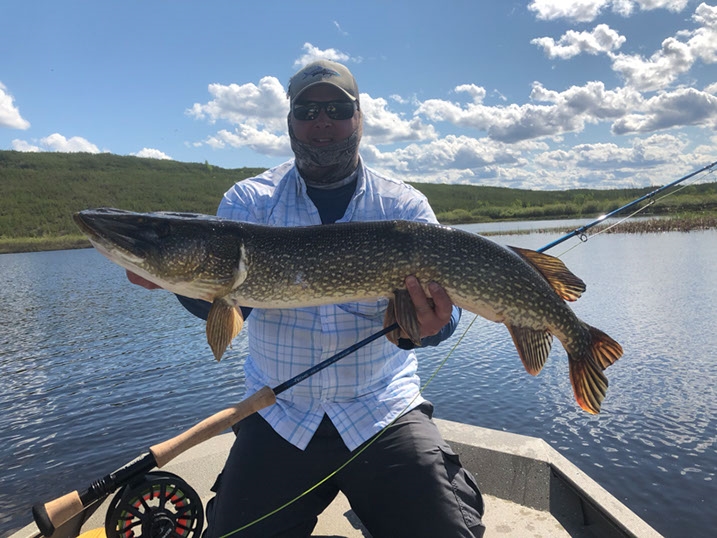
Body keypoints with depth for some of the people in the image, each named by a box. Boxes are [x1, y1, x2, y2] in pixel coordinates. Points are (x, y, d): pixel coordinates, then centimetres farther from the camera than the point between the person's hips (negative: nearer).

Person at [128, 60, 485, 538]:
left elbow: (440, 297, -9)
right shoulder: (248, 200, 2)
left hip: (385, 411, 0)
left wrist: (431, 322, -33)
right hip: (278, 417, 1)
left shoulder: (405, 206, 0)